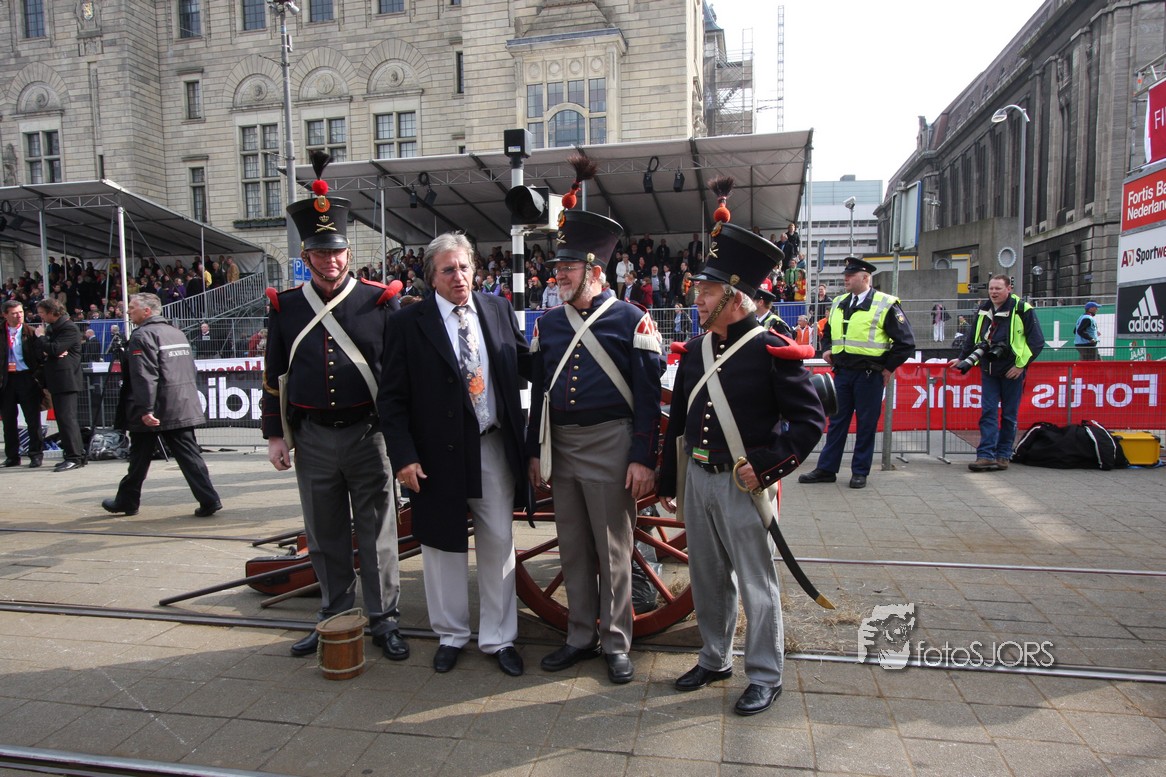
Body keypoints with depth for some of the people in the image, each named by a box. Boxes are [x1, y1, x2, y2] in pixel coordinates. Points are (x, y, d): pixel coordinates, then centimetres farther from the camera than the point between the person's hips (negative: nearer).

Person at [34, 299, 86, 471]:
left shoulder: (69, 328, -11)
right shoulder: (51, 328, 19)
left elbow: (54, 349, -21)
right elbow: (44, 351, 19)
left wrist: (41, 336, -5)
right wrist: (47, 352, -4)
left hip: (66, 381, -10)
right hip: (56, 381, 10)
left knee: (67, 418, -11)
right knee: (64, 419, 11)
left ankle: (74, 457, -10)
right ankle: (77, 455, 16)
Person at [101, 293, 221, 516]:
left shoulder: (142, 336, -11)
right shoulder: (177, 332, 15)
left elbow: (144, 376, -20)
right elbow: (191, 372, 19)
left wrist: (145, 410, -23)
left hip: (155, 413, -6)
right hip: (184, 409, 6)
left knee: (140, 458, 9)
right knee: (190, 455, 3)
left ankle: (127, 502, 25)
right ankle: (209, 500, -6)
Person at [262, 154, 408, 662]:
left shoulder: (378, 302, -3)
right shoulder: (285, 307, 5)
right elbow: (274, 374, 10)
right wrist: (275, 434, 6)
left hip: (367, 434, -2)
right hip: (312, 438, 3)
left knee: (376, 534, 7)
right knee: (324, 536, 14)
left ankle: (383, 621, 21)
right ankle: (334, 619, 31)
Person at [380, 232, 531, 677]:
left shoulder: (498, 310, 4)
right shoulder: (408, 324, -5)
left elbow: (526, 363, 10)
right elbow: (392, 399, -6)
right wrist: (404, 457, -13)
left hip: (494, 448, 2)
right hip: (439, 452, -2)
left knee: (498, 544, 10)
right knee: (444, 545, 12)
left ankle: (498, 638, 28)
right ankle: (451, 635, 33)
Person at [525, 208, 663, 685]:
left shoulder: (631, 319, -6)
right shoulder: (548, 323, 9)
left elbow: (647, 394, -8)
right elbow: (538, 390, 13)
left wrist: (643, 459, -13)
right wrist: (535, 451, 11)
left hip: (610, 446, -5)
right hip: (561, 447, 5)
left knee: (612, 550, 5)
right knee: (572, 548, 13)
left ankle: (616, 643, 22)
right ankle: (581, 637, 29)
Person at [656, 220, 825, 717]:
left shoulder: (772, 350, -11)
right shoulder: (695, 351, 7)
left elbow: (809, 420, -11)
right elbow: (678, 420, 12)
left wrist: (766, 467, -16)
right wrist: (668, 482, 14)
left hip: (743, 482, -6)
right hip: (696, 478, 6)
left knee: (755, 582, 6)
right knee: (707, 577, 17)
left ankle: (765, 677, 23)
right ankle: (714, 659, 36)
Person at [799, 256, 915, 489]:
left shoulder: (886, 304, -6)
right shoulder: (838, 303, 11)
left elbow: (905, 341, -5)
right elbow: (827, 331, 27)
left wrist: (889, 367, -6)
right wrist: (826, 349, 8)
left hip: (869, 374, -5)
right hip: (842, 372, 5)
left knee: (866, 424, 4)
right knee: (836, 421, 9)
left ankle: (860, 472, 15)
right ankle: (826, 469, 16)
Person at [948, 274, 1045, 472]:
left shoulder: (1022, 309, -7)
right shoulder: (984, 310, 9)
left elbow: (1037, 341, -7)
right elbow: (973, 338, 21)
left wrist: (1022, 364, -11)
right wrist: (962, 358, 15)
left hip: (1012, 371, -4)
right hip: (989, 370, 4)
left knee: (1009, 415, 5)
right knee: (988, 413, -2)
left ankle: (1003, 455, 13)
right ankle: (986, 455, -5)